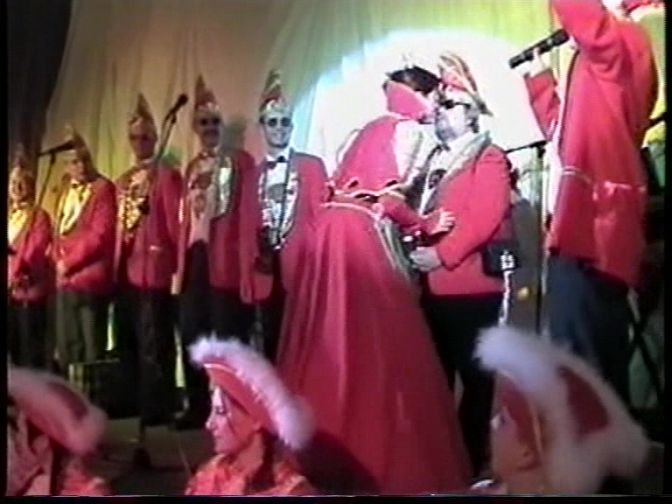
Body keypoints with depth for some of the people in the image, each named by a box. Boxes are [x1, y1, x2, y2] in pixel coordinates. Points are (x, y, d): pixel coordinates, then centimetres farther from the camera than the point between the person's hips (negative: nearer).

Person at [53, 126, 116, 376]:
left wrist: (69, 262, -10)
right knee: (67, 349, 10)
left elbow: (101, 234, -14)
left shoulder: (103, 188, -5)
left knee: (91, 348, -5)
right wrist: (59, 261, 4)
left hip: (91, 278, -7)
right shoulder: (66, 191, 18)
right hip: (65, 280, 8)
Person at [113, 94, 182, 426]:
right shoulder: (123, 182, 17)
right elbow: (118, 227, 17)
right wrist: (117, 263, 12)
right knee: (128, 343, 14)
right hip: (125, 272, 8)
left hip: (154, 270, -8)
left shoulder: (167, 176, -5)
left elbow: (175, 224, -8)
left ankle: (156, 409, 3)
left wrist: (177, 265, -7)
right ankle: (133, 403, 24)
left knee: (153, 345, -4)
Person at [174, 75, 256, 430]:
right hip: (194, 258, 7)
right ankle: (197, 407, 19)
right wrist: (181, 257, 12)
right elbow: (184, 215, 18)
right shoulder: (192, 167, 20)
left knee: (226, 338, -4)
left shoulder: (241, 162, 0)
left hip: (226, 258, -7)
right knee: (191, 335, 9)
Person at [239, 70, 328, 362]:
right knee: (272, 347, 7)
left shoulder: (312, 166, 4)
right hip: (265, 274, 4)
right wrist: (246, 277, 7)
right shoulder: (254, 174, 14)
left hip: (303, 269, -4)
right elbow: (248, 228, 12)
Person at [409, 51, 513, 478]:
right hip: (433, 286, 8)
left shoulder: (489, 158, -4)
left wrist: (441, 254, -19)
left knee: (474, 375, 1)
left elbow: (484, 219, -16)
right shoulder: (434, 162, 20)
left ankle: (473, 459, 12)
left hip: (472, 286, -7)